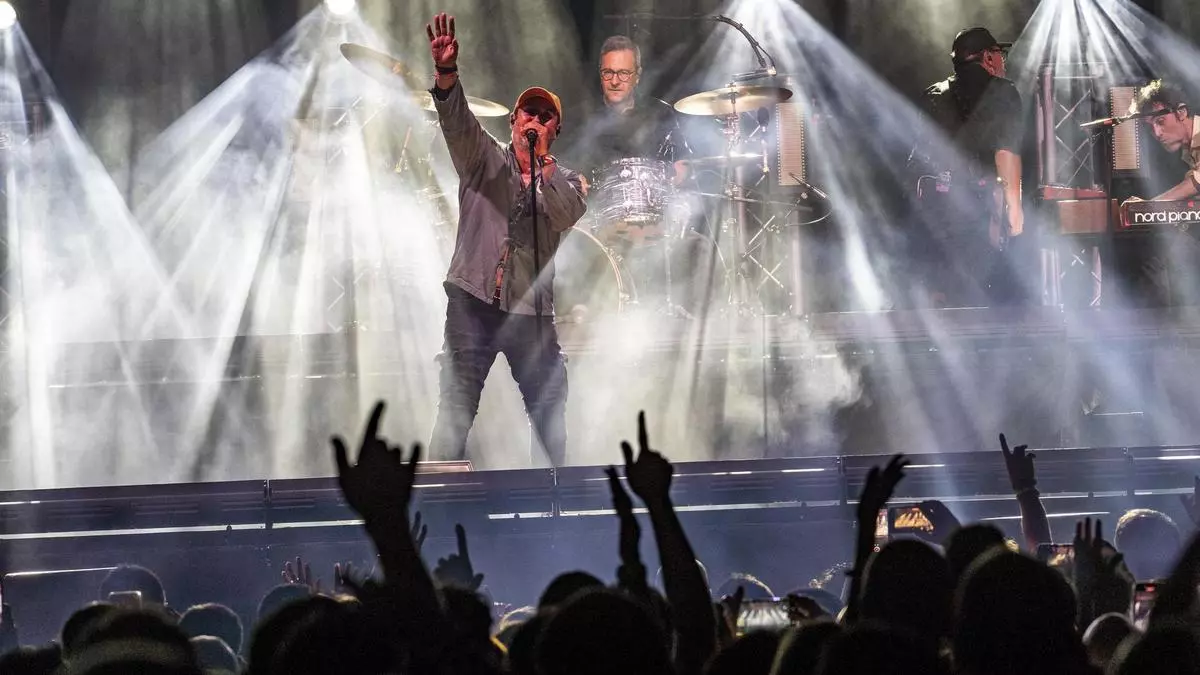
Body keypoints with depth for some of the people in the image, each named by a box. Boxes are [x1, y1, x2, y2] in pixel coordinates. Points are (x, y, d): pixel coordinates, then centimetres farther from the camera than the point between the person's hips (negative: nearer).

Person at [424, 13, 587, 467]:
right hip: (474, 299, -2)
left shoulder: (564, 180, 12)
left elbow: (569, 214, -10)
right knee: (457, 406, -10)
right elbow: (456, 119, -10)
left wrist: (543, 158, -13)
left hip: (532, 310, 2)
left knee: (550, 409, 4)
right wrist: (447, 72, -29)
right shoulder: (484, 159, 9)